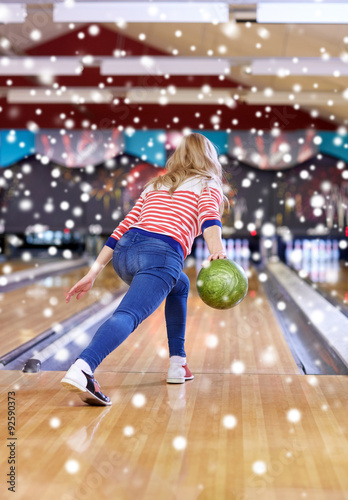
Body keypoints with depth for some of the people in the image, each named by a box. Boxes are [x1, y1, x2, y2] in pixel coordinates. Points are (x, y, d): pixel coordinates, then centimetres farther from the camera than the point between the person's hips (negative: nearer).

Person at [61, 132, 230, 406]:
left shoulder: (154, 185, 31)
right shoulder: (208, 185, 16)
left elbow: (121, 230, 22)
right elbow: (208, 216, -9)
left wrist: (94, 273, 20)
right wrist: (217, 250, -27)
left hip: (125, 252, 7)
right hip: (162, 256, -6)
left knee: (180, 285, 32)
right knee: (128, 315, -22)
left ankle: (177, 364, 26)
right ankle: (81, 369, -47)